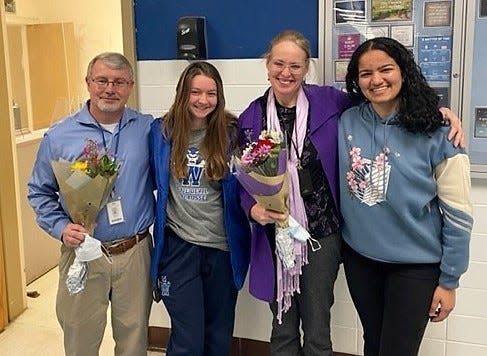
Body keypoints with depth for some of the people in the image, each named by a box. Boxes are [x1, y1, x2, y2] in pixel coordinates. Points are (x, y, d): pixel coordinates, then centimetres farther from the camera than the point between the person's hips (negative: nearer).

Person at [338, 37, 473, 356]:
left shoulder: (436, 132, -14)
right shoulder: (346, 122, -4)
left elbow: (458, 213, -10)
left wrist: (448, 281, -8)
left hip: (415, 264, -3)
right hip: (359, 257, 3)